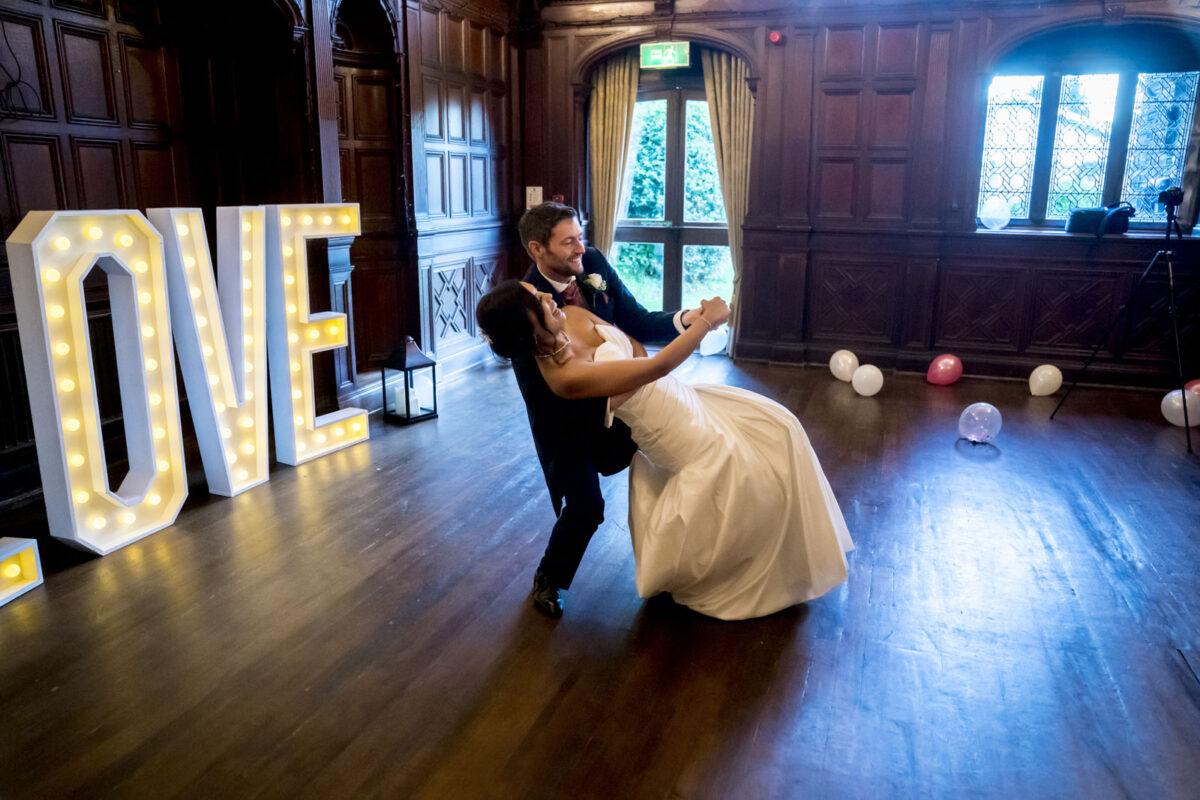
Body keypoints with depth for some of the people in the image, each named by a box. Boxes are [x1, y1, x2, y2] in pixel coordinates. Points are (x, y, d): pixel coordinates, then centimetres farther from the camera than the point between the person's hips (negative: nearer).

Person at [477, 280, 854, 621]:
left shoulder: (572, 315, -10)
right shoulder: (565, 377, -33)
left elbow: (637, 347, 5)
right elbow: (656, 366, -29)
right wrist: (707, 320, -19)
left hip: (681, 400, 8)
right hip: (688, 439, -8)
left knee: (777, 424, 18)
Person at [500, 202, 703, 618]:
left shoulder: (594, 263, -9)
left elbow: (635, 321, -8)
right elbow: (542, 388, -19)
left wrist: (685, 319, -22)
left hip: (612, 397, 6)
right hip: (564, 416, -6)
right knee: (585, 507, -8)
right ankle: (548, 582, 23)